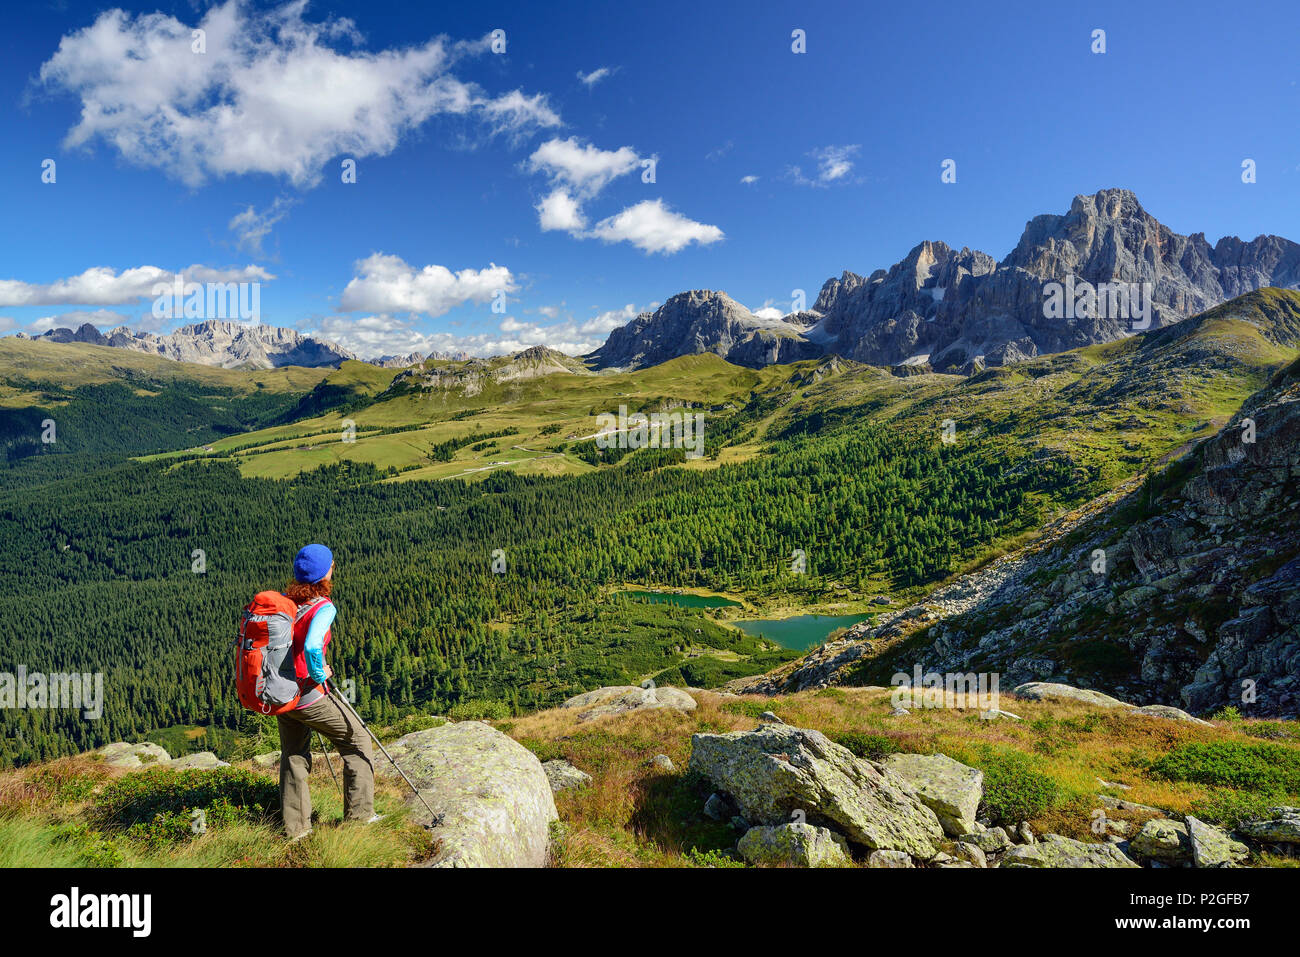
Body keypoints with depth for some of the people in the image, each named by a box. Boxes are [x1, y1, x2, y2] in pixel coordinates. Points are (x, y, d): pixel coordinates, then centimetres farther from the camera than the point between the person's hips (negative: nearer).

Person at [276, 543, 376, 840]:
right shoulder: (323, 607, -20)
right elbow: (312, 646, -36)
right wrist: (320, 674, -18)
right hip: (309, 697, -7)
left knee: (293, 756, 22)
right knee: (357, 740, 11)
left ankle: (295, 827, 32)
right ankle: (360, 814, 17)